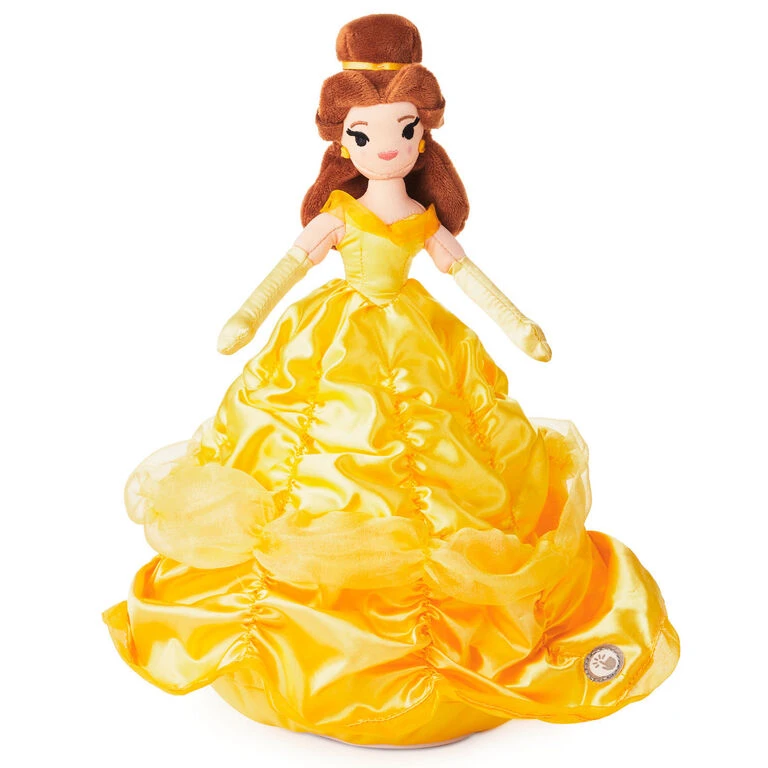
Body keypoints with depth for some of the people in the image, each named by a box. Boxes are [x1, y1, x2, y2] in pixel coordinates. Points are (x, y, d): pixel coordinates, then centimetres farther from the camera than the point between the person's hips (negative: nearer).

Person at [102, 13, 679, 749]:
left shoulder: (425, 218, 2)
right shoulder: (339, 213, -4)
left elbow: (466, 271, 6)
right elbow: (292, 263, -1)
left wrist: (518, 324, 4)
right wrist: (247, 318, -7)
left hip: (415, 354, 2)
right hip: (334, 353, -1)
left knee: (421, 473, 5)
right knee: (329, 475, 2)